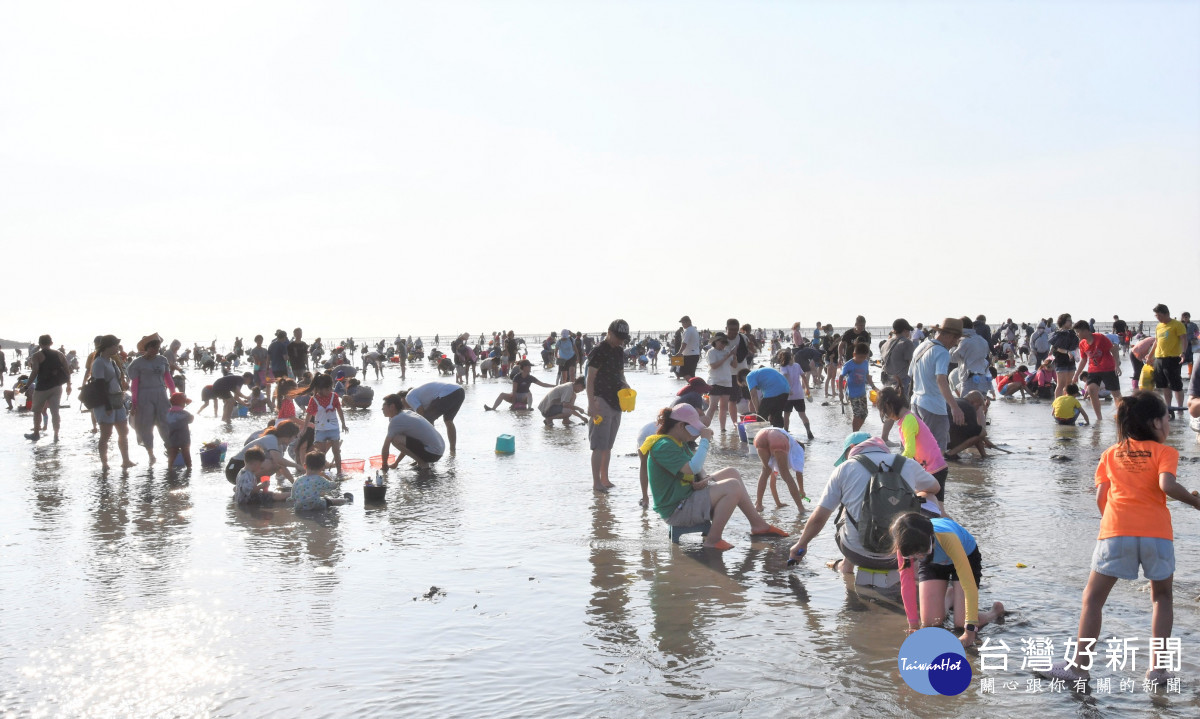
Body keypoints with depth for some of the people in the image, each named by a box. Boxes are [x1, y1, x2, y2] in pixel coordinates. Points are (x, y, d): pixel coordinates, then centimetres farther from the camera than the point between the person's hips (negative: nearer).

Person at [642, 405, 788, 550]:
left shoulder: (677, 442, 12)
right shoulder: (664, 446, -22)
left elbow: (697, 467, 17)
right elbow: (693, 468, -32)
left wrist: (705, 478, -6)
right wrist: (704, 440, -22)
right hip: (676, 510, -11)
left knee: (731, 473, 13)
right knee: (732, 486, -22)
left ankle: (758, 523, 16)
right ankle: (713, 540, -16)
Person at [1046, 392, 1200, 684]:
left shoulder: (1111, 454, 16)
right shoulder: (1164, 452, 7)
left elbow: (1100, 498, 10)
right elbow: (1167, 485, -12)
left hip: (1116, 530, 1)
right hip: (1157, 531, -1)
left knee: (1093, 597, 8)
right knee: (1162, 597, 21)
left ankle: (1078, 665, 6)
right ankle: (1158, 667, 17)